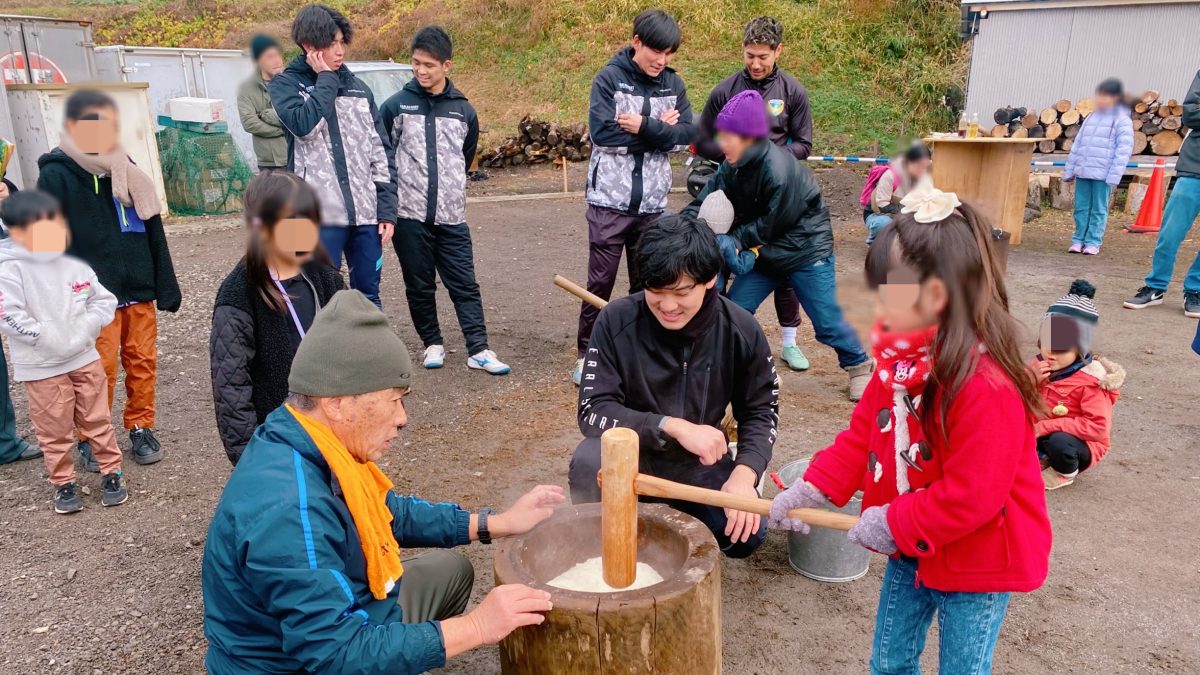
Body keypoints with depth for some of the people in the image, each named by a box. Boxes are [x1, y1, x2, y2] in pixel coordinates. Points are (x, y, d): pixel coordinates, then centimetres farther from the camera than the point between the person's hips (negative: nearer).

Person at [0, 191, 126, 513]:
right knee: (54, 431, 7)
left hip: (85, 359, 4)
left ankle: (112, 472, 24)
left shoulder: (75, 267, 1)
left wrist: (83, 331, -10)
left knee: (97, 420, 12)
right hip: (41, 369, -3)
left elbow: (105, 301, 4)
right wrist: (52, 339, -19)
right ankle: (64, 483, 22)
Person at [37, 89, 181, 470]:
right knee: (100, 370, 0)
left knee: (143, 362, 8)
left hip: (139, 290, 5)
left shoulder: (126, 169, 12)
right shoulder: (56, 174, -5)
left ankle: (141, 428, 23)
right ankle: (90, 439, 17)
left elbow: (153, 231, 12)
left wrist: (166, 287, 10)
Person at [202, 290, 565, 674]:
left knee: (450, 571, 19)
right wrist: (475, 627, -29)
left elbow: (389, 513, 9)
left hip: (340, 624, 9)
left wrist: (497, 524, 3)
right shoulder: (288, 512, -35)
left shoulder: (315, 448, -6)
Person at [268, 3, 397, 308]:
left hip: (366, 214, 4)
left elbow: (381, 152, 11)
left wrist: (387, 209, 4)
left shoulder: (358, 88, 12)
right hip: (319, 215, -3)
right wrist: (327, 79, -7)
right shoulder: (284, 85, 3)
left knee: (368, 294, 12)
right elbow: (303, 124, -19)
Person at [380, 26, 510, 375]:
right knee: (420, 285, 7)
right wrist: (393, 200, 6)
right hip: (410, 215, -1)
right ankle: (433, 343, 22)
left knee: (465, 285, 1)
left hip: (452, 216, 1)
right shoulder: (395, 105, 0)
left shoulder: (464, 110, 8)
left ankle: (479, 350, 4)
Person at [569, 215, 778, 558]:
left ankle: (680, 509, 15)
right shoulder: (617, 321, -19)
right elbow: (593, 411, -21)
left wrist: (744, 473, -20)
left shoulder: (741, 331, -12)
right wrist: (671, 426, -33)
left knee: (746, 535, -20)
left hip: (700, 461, 2)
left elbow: (760, 410, -1)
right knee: (588, 462, -33)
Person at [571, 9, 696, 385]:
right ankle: (587, 354, 15)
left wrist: (645, 126, -18)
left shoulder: (674, 85, 6)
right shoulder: (609, 79, -5)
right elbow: (603, 132, -18)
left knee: (647, 280, 11)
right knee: (600, 281, 2)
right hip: (609, 199, -3)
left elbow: (687, 134, -5)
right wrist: (660, 130, -11)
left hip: (652, 202, 4)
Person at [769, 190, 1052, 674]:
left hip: (975, 565, -7)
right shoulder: (900, 361, -5)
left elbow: (971, 496, -30)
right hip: (910, 549, 7)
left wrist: (894, 524, -21)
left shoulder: (987, 388, -31)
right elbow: (863, 433, 3)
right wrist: (812, 490, -5)